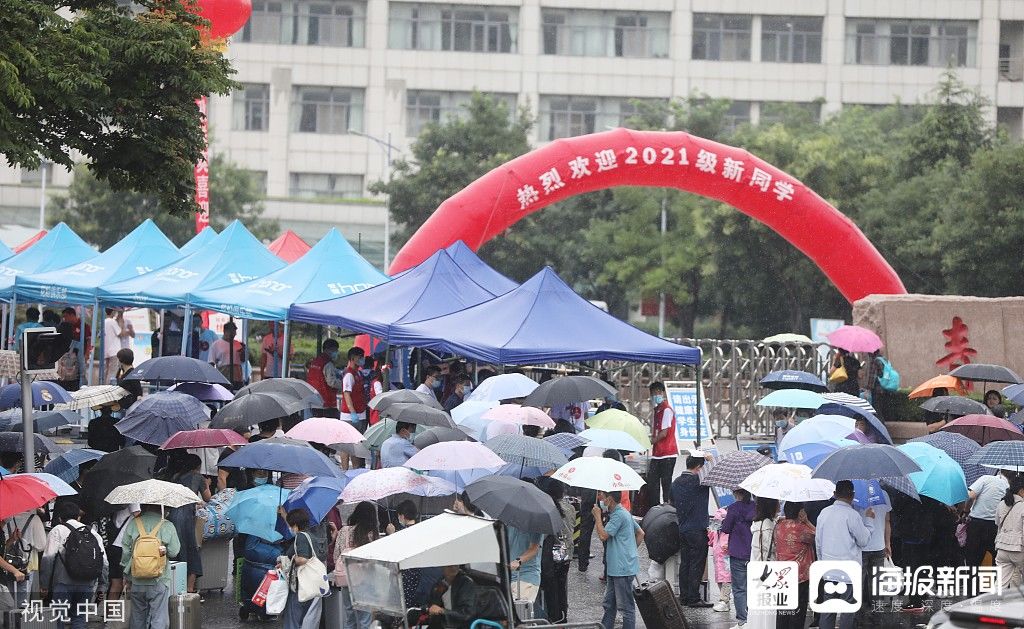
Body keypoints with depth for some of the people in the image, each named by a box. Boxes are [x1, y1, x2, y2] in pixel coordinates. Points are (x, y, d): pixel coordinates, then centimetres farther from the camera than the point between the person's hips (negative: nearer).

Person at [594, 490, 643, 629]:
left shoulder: (619, 515, -17)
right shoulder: (624, 513, 15)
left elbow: (603, 535, -20)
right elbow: (640, 533, 21)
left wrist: (597, 516, -11)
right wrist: (632, 550, 18)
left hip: (623, 569, -11)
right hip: (615, 568, 11)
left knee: (626, 607, -4)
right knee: (609, 604, 16)